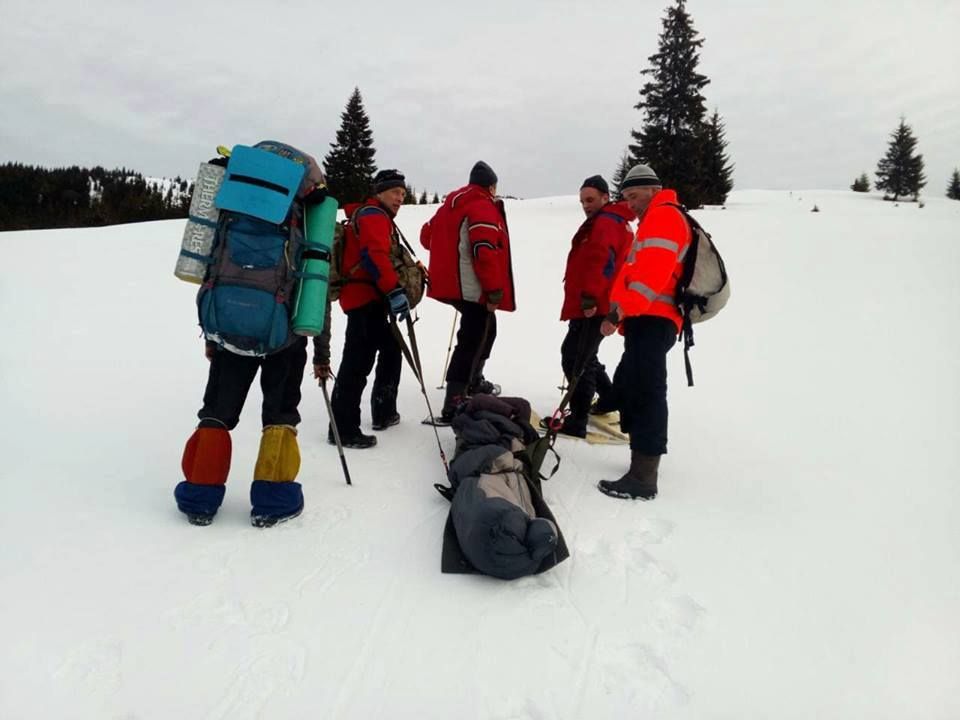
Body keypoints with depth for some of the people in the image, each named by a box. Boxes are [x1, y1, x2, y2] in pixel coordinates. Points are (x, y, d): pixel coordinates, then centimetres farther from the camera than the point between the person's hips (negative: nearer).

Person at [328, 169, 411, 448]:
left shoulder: (377, 217, 26)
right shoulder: (374, 215, -8)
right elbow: (374, 255, -24)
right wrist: (395, 291, -30)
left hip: (370, 299, 11)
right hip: (366, 299, -11)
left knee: (391, 352, 19)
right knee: (358, 362, -13)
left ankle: (384, 413, 28)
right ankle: (343, 429, -12)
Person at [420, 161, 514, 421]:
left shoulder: (451, 204, 15)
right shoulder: (483, 207, -12)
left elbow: (427, 235, 23)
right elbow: (486, 252, -22)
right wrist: (495, 291, -19)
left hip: (451, 282, 10)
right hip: (473, 288, -10)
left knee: (483, 329, 26)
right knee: (472, 342, -8)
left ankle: (474, 381, 38)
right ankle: (454, 404, -11)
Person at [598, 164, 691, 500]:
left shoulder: (664, 216, -5)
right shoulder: (653, 221, 28)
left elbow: (652, 271, -22)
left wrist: (622, 308, -29)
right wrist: (623, 314, 18)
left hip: (653, 321, -11)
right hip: (646, 320, 11)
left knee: (645, 391, -13)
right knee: (627, 385, 15)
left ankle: (643, 478, -13)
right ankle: (644, 460, 24)